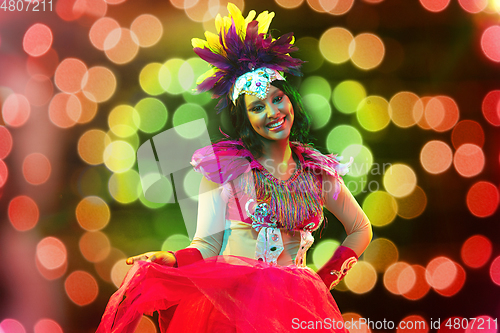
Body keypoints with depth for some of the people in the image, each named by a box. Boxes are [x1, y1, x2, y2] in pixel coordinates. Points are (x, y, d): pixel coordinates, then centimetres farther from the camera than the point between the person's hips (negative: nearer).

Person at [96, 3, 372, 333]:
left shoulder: (318, 171, 9)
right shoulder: (224, 166, 1)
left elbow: (361, 229, 22)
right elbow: (207, 245, -2)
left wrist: (329, 273, 10)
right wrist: (170, 259, -21)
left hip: (295, 302, 3)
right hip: (230, 294, -2)